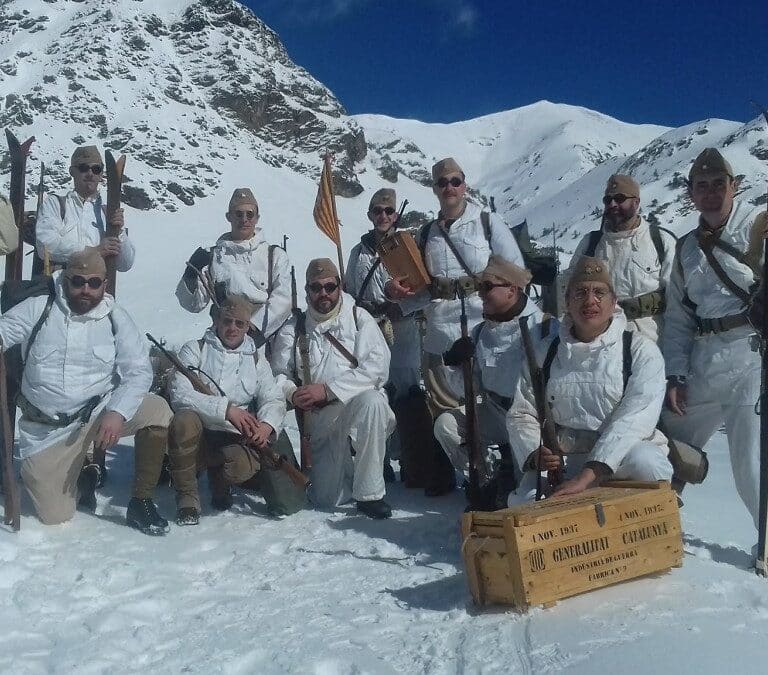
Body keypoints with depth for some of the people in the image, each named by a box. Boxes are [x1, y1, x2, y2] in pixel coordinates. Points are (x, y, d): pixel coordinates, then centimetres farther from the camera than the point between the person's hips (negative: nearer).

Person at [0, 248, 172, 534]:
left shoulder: (115, 317, -4)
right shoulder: (39, 308, -4)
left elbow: (138, 370, -9)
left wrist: (117, 412, -25)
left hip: (100, 411, 0)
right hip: (47, 429, 0)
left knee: (157, 410, -27)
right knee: (55, 515, -5)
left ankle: (141, 501, -10)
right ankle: (84, 475, 32)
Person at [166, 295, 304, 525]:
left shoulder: (256, 360, 15)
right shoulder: (195, 350, 5)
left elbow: (273, 399, 2)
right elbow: (179, 393, -11)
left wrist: (267, 424, -23)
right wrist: (226, 409, -24)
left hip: (236, 439, 1)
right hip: (200, 434, -1)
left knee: (243, 465, -34)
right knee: (185, 419, -36)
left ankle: (220, 478, 8)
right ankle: (187, 497, -15)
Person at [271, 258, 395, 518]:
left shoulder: (359, 318, 2)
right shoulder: (293, 329, 10)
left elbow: (376, 368, -11)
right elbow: (278, 374, 10)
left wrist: (328, 389, -18)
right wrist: (292, 393, -13)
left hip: (365, 407, -2)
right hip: (322, 419, 2)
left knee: (370, 400, -38)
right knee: (327, 499, -11)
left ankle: (370, 493, -22)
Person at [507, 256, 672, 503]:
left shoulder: (641, 350, -4)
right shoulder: (544, 352, 7)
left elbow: (633, 418, -18)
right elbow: (521, 415, 8)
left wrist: (587, 475, -30)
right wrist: (535, 454, -15)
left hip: (623, 456, -1)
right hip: (562, 461, 2)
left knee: (644, 462, -35)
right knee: (523, 502, -26)